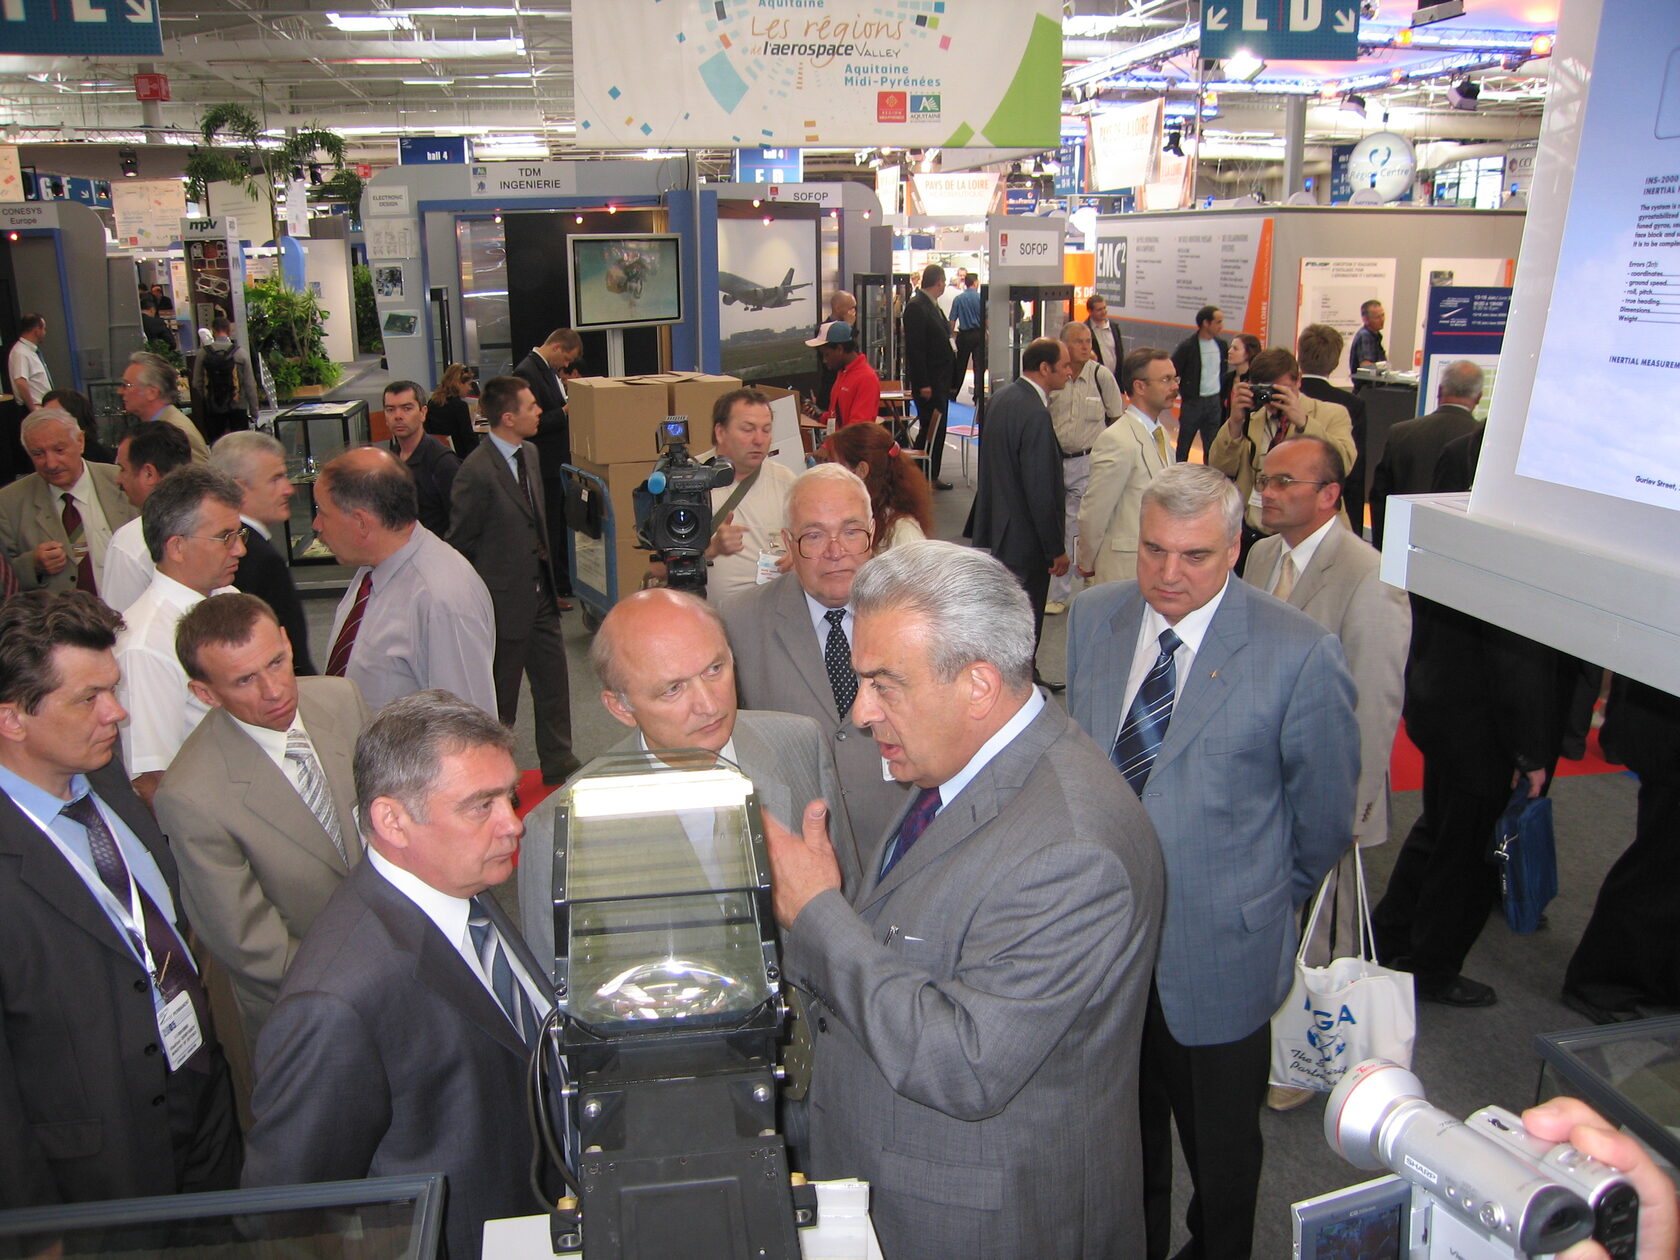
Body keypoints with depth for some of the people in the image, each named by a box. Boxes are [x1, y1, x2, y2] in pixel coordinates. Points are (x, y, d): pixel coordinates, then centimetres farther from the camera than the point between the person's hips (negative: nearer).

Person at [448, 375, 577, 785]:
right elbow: (461, 545, -15)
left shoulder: (529, 453, 5)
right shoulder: (477, 471, -22)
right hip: (505, 600, -7)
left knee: (554, 683, 16)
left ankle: (559, 766, 32)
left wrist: (548, 577, 16)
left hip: (540, 593, 8)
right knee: (500, 697, 8)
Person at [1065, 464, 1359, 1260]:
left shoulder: (1299, 656, -17)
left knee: (1221, 1150, 19)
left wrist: (1274, 899, 9)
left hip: (1215, 956, -3)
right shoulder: (1092, 617, -3)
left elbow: (1324, 811, -4)